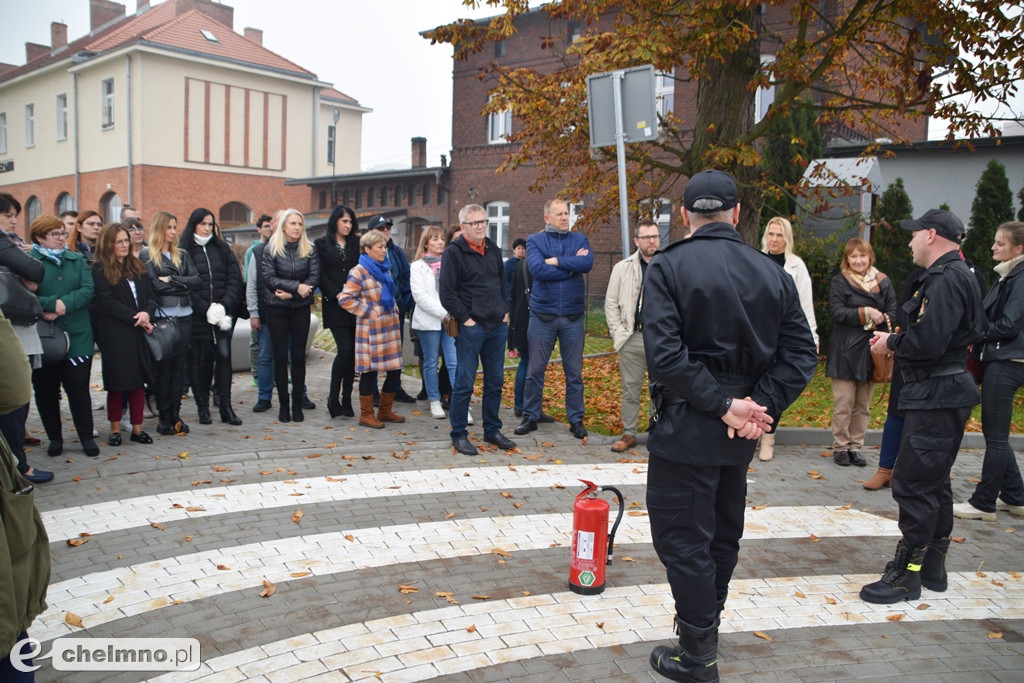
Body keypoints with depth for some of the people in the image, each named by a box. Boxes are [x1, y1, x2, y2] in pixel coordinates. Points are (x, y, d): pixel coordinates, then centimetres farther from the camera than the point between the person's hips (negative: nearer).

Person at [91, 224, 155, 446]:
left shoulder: (137, 267, 14)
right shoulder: (100, 269, -3)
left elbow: (149, 296, 11)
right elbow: (108, 302, -11)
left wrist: (146, 313, -10)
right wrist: (135, 318, -14)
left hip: (138, 332, 5)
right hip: (114, 334, -5)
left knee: (138, 381, 6)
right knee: (116, 383, 2)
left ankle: (137, 428, 14)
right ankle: (115, 429, 14)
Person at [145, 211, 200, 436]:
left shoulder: (182, 255, 15)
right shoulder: (148, 256, -1)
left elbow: (196, 280, 1)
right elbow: (156, 286, -12)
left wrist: (171, 280, -10)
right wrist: (183, 284, -4)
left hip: (184, 317, 5)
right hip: (162, 317, -4)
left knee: (179, 367, 7)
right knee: (163, 368, 0)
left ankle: (175, 415, 14)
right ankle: (163, 418, 7)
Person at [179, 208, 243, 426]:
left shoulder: (222, 249, 13)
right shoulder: (184, 251, 3)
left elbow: (234, 279, 6)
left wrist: (224, 305, -7)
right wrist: (207, 310, -12)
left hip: (223, 314, 2)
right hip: (197, 316, -2)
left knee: (224, 355, -6)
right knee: (199, 360, 1)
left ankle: (226, 407, 0)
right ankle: (203, 407, 11)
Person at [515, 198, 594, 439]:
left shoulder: (579, 240, 7)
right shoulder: (535, 241, 1)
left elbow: (588, 263, -13)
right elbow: (537, 270, -17)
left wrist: (557, 261, -14)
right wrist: (572, 266, -10)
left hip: (573, 316, 1)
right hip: (542, 315, -1)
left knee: (574, 372, 7)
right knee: (535, 370, 6)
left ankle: (576, 420, 18)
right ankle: (530, 417, 19)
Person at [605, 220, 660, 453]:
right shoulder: (623, 268, 7)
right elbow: (611, 303, 8)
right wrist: (618, 333, 1)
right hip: (632, 338, 1)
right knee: (630, 389, 7)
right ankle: (629, 434, 16)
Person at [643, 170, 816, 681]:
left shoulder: (668, 267, -11)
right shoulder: (773, 274, 3)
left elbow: (665, 355, -22)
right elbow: (800, 352, -3)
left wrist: (725, 406, -17)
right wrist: (762, 405, -9)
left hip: (685, 428, -6)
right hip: (740, 434, 6)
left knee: (681, 538, 6)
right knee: (723, 533, 21)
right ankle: (704, 632, 39)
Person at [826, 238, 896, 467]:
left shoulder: (883, 282, 8)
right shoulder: (840, 282, 0)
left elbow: (892, 313, 4)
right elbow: (836, 310, -11)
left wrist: (878, 320, -16)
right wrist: (866, 313, -17)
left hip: (871, 351, 3)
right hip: (845, 351, -3)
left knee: (863, 405, 9)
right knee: (843, 403, -2)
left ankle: (855, 447, 18)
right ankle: (840, 447, 8)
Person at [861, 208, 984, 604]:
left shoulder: (947, 279, -18)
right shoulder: (949, 276, 16)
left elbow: (929, 341, -26)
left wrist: (891, 343, -9)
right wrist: (895, 338, 5)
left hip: (937, 397, -11)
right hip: (941, 394, 11)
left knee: (914, 484, -6)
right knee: (934, 484, 17)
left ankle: (906, 575, 2)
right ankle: (932, 569, 28)